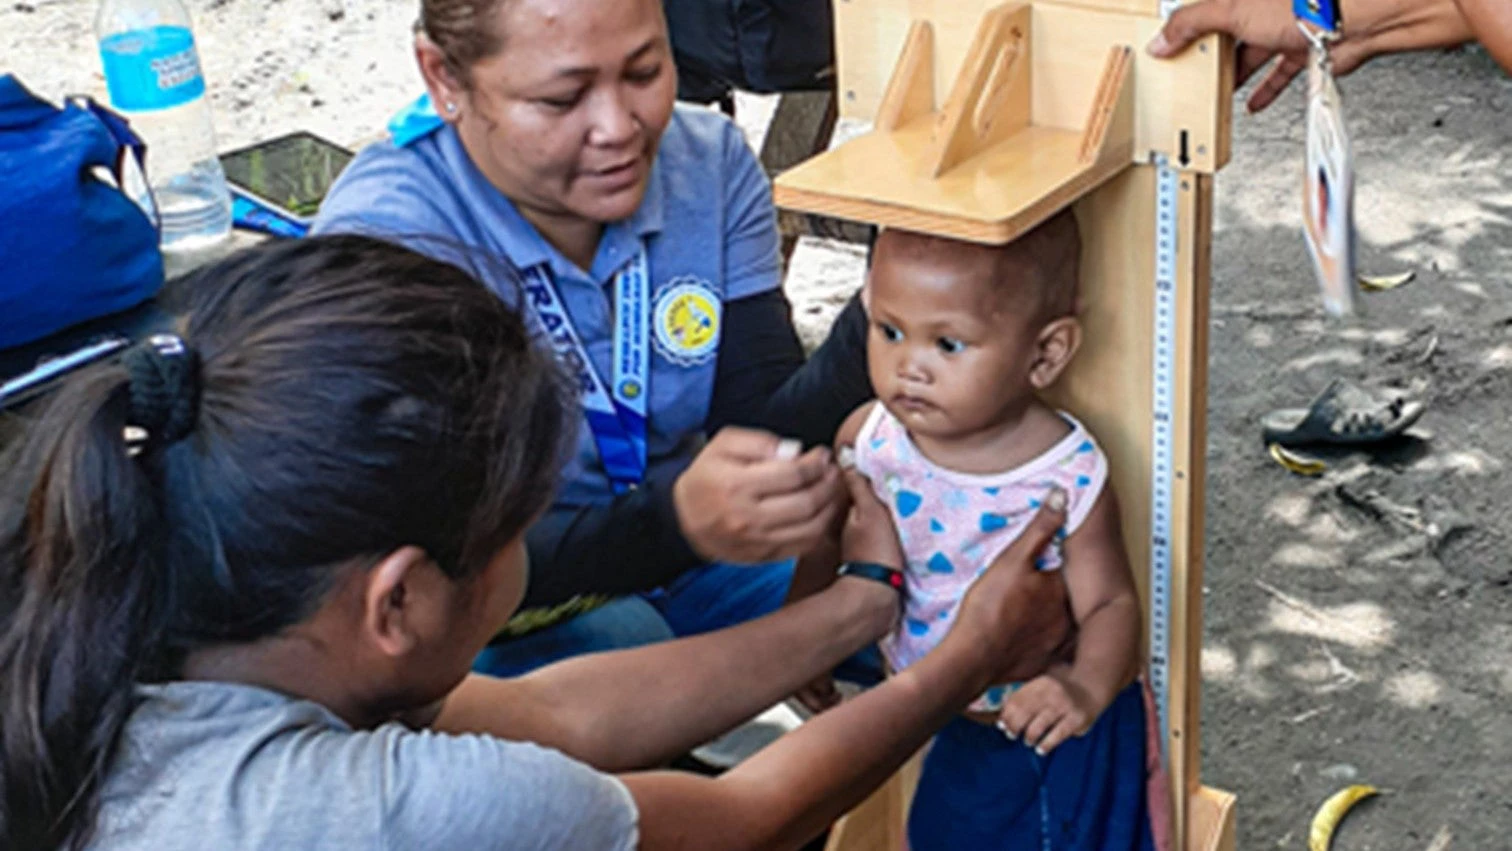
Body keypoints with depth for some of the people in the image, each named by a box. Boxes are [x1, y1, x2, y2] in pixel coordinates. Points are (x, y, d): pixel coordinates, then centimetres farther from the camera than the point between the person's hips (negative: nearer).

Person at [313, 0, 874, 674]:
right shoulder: (385, 240, -25)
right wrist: (678, 523, -47)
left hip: (689, 556, 5)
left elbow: (761, 432, -14)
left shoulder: (712, 163, -8)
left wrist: (875, 333, -36)